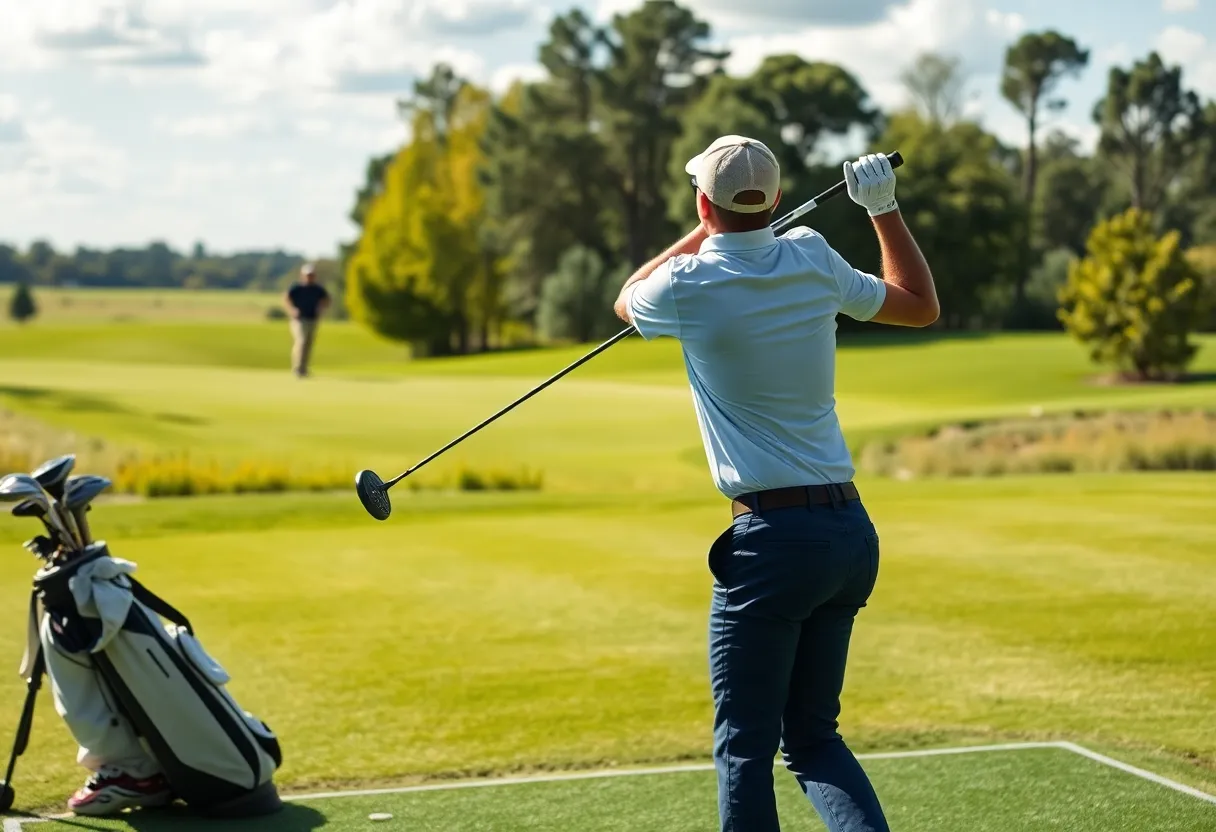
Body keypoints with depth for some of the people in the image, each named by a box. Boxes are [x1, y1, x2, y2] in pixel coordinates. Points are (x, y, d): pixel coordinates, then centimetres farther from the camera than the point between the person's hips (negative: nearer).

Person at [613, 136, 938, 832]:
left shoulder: (688, 286, -9)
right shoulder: (814, 261, 4)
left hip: (774, 537, -6)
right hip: (853, 532, 6)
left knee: (745, 747, 1)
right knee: (813, 734, 15)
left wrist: (703, 234, 24)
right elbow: (922, 305, 23)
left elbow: (627, 300, 18)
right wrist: (886, 208, 29)